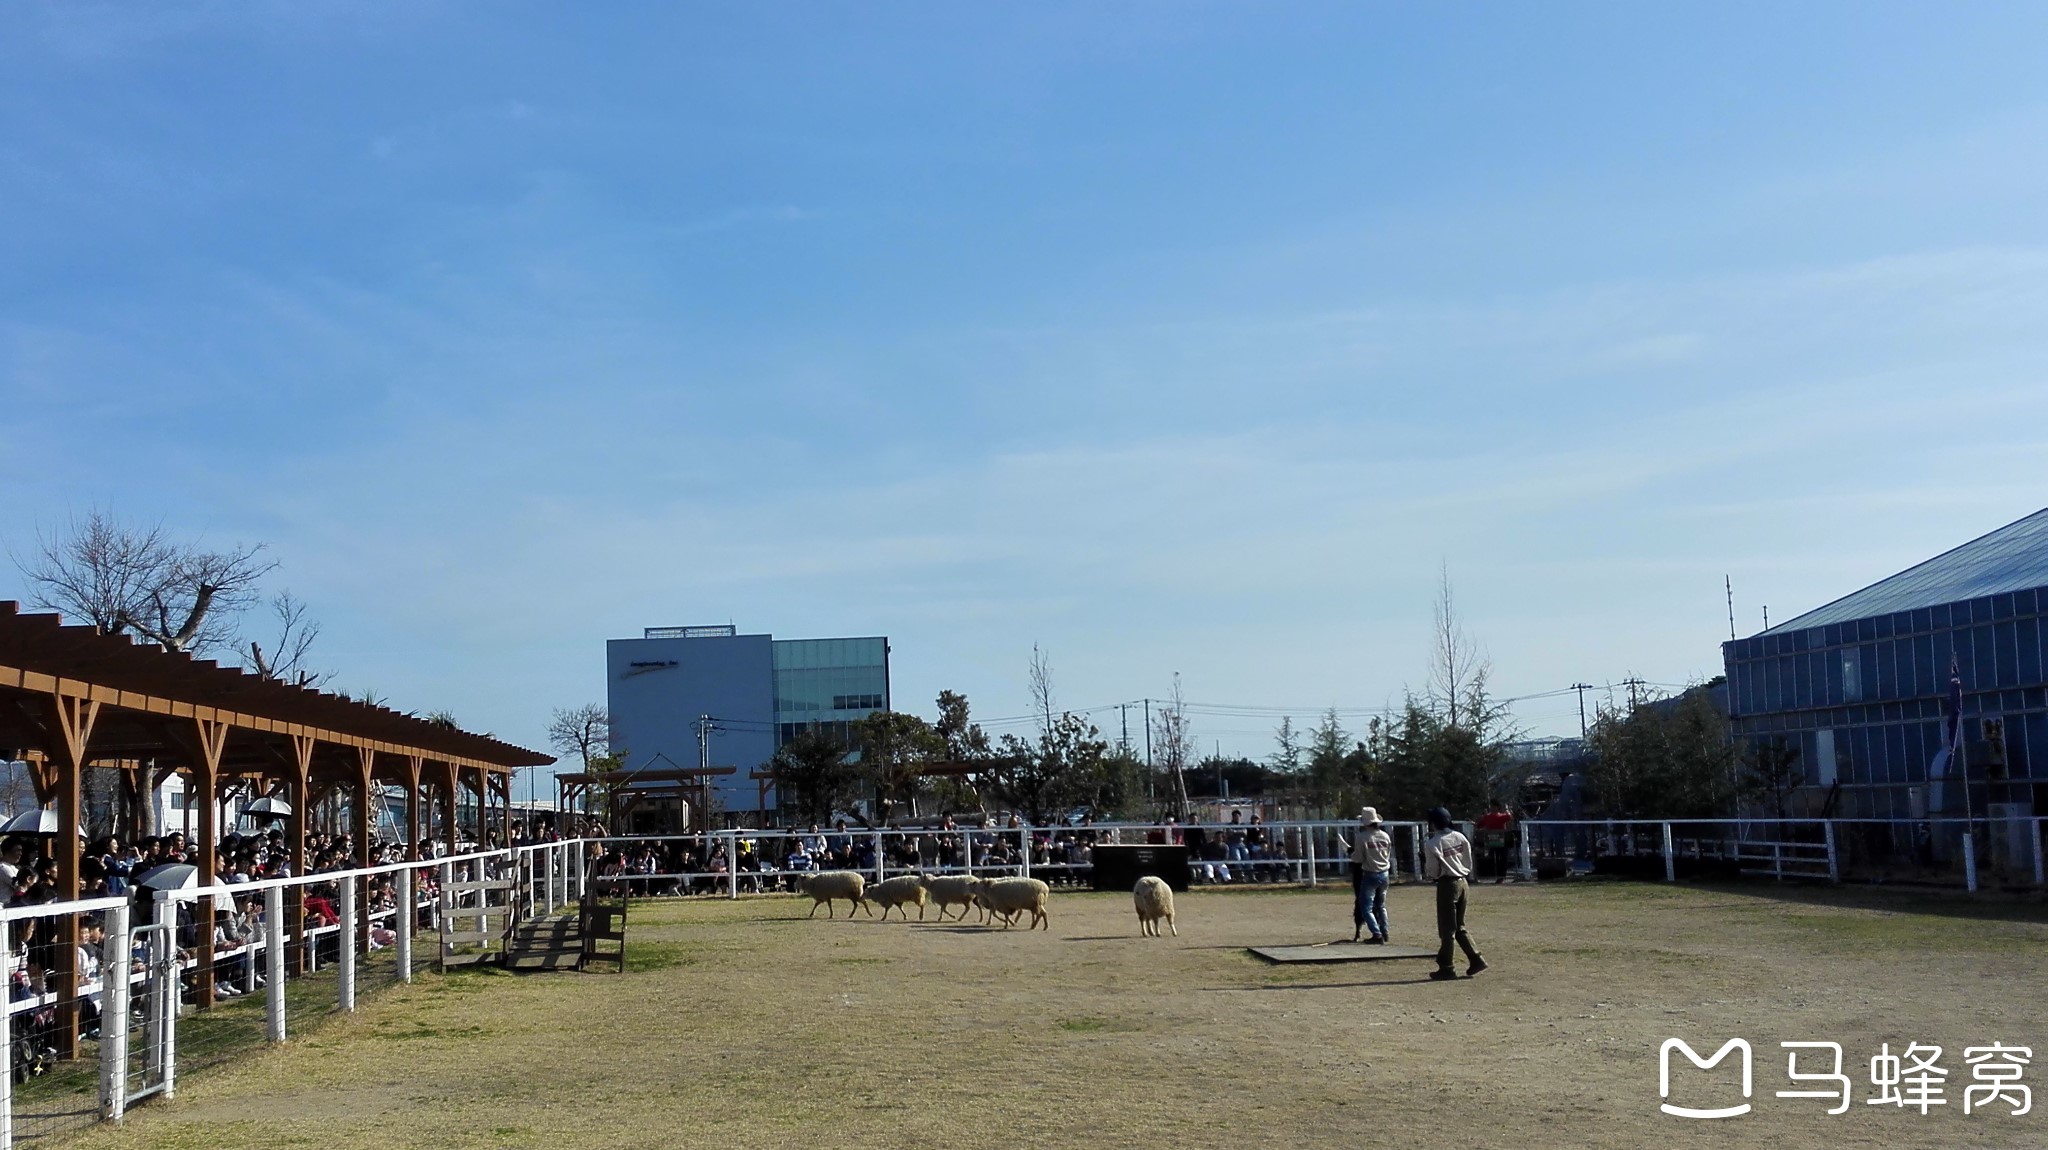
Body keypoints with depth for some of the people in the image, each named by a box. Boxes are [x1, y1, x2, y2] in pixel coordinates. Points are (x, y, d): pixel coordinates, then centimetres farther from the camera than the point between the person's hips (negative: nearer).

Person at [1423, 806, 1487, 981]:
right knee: (1459, 926, 18)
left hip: (1447, 884, -6)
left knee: (1447, 928, 1)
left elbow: (1433, 871, -10)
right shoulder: (1460, 837, 4)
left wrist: (1426, 872, 9)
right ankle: (1476, 959, 10)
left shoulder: (1432, 844, -14)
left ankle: (1446, 968, 6)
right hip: (1463, 882, 6)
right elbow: (1469, 862, 6)